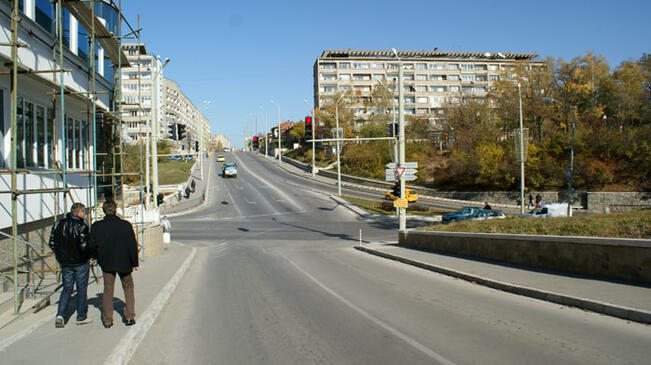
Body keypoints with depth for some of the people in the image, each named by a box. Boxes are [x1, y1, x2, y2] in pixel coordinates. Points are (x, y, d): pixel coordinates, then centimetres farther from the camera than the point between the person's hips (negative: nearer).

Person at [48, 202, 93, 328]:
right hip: (80, 262, -5)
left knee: (67, 288, 13)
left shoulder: (58, 224, 4)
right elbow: (84, 246, -21)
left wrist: (60, 255, 16)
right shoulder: (81, 226, -15)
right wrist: (89, 255, -2)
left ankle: (60, 315, -3)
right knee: (81, 289, 7)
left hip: (65, 263, 5)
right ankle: (81, 317, 14)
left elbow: (51, 243, 6)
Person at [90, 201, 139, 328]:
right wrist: (135, 263, 2)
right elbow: (133, 245, -9)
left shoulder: (96, 226, -9)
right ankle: (130, 316, 13)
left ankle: (107, 320, 14)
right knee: (128, 288, 16)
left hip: (107, 263, 1)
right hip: (124, 263, -1)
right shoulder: (126, 225, -13)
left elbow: (92, 245, -3)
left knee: (108, 290, 13)